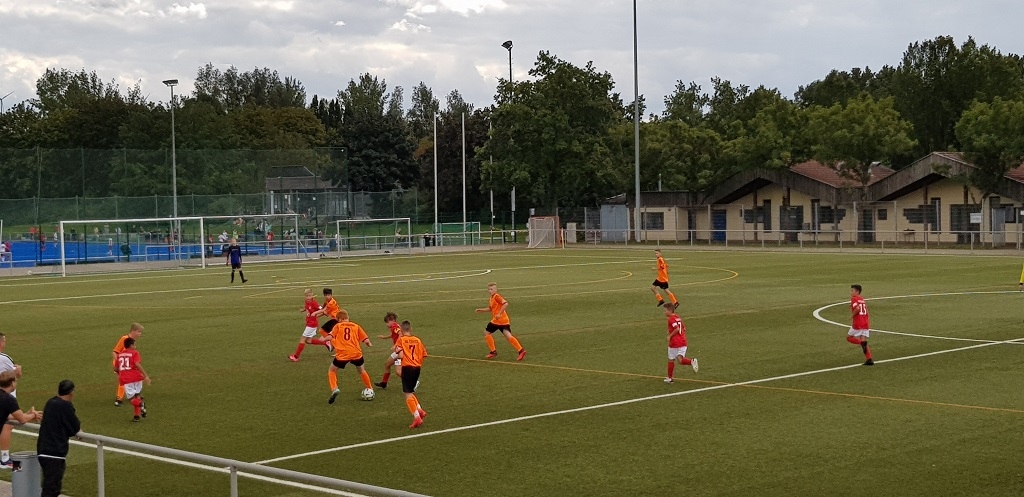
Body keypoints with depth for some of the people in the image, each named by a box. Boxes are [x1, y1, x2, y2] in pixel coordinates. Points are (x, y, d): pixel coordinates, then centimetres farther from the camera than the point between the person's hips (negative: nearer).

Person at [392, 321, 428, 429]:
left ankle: (417, 417, -14)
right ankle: (420, 410, 12)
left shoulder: (401, 340, -2)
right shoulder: (418, 340, 11)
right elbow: (422, 356, 9)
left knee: (408, 394, -3)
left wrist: (395, 357, 7)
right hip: (417, 367, 5)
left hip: (407, 367, -5)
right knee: (410, 392, 24)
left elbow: (401, 355, -14)